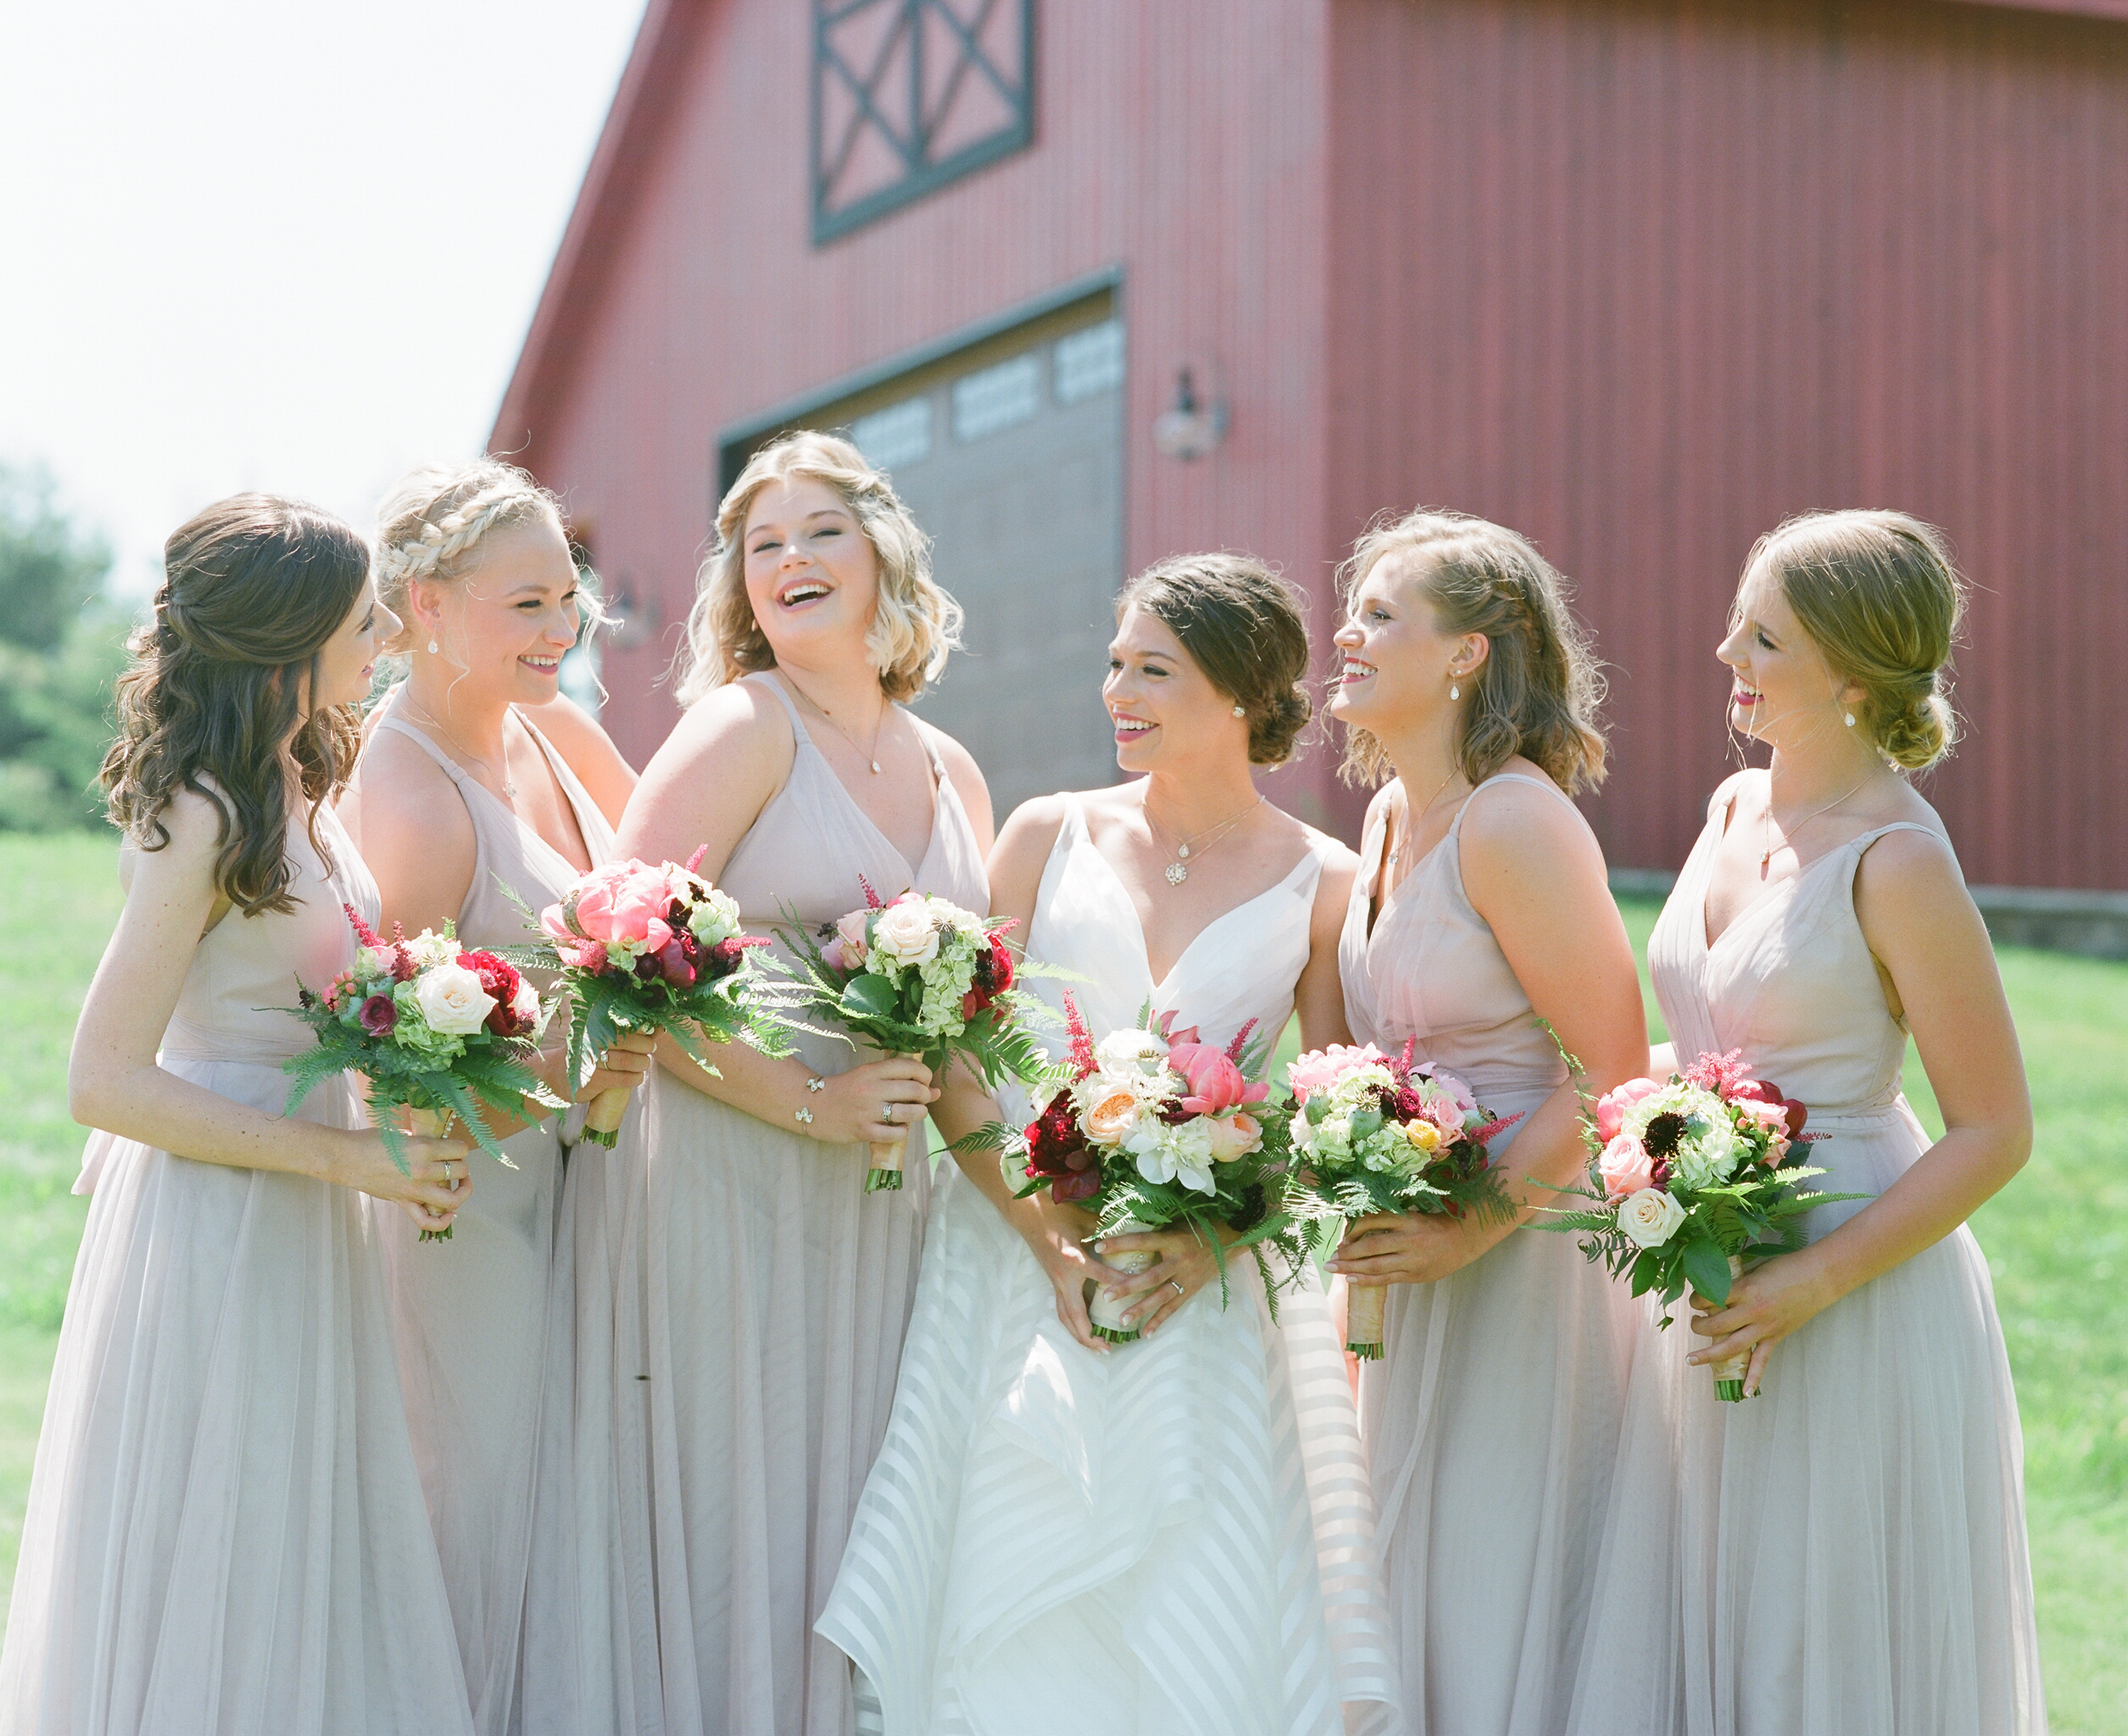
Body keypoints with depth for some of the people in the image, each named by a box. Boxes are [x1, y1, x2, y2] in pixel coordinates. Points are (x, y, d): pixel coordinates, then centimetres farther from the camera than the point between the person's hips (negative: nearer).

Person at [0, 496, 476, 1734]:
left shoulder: (302, 783, 7)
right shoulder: (204, 821, -19)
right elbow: (104, 1082, -21)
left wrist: (406, 1140, 1)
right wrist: (347, 1155, -21)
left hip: (304, 1216, 9)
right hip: (219, 1227, -9)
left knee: (309, 1568, 15)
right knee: (218, 1586, 1)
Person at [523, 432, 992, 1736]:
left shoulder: (954, 774, 13)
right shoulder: (742, 725, -5)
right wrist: (810, 1104, -16)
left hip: (877, 1206, 6)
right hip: (717, 1180, -6)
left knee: (835, 1527, 9)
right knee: (713, 1540, -1)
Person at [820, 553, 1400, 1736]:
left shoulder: (1322, 884, 2)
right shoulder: (1050, 835, 5)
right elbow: (957, 1062, 1)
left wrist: (1212, 1237, -14)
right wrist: (1054, 1236, -10)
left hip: (1214, 1305, -1)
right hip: (1025, 1271, 1)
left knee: (1199, 1624, -1)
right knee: (1022, 1634, 1)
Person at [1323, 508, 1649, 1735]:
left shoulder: (1515, 822, -17)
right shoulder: (1390, 818, 10)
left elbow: (1616, 1075, -18)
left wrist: (1472, 1230, -22)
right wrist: (1363, 1233, 13)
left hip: (1524, 1260, -9)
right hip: (1414, 1276, 9)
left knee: (1502, 1614, -1)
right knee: (1417, 1590, 14)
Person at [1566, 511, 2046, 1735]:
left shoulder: (1899, 862, -18)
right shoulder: (1738, 809, 6)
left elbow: (1995, 1134, -16)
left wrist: (1811, 1285, -21)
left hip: (1862, 1313, -8)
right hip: (1723, 1292, 8)